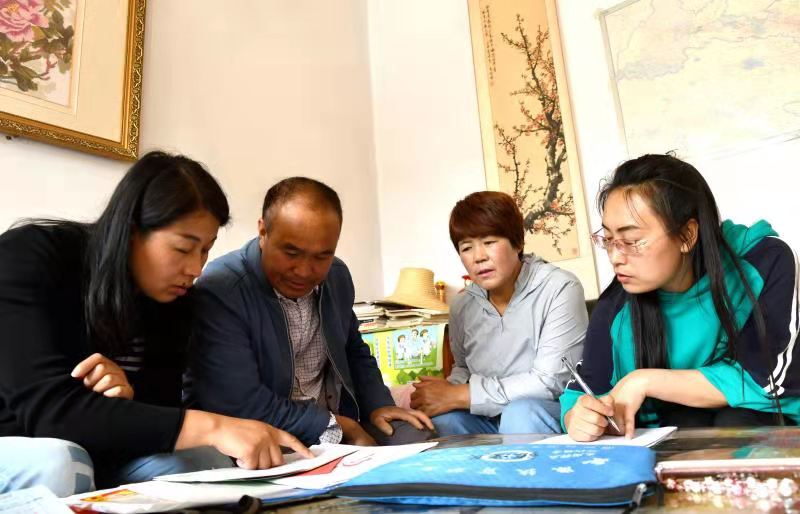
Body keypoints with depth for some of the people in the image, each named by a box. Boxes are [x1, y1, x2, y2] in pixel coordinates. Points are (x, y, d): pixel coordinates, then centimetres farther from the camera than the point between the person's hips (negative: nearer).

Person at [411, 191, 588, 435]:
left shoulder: (559, 289, -15)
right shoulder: (462, 306, 2)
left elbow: (551, 382, -20)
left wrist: (460, 395, -21)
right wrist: (448, 389, -9)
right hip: (488, 421, 3)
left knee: (520, 413, -34)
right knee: (439, 419, -26)